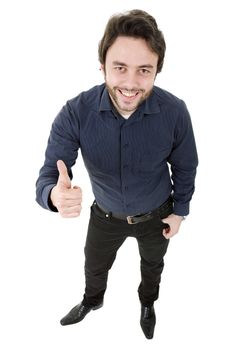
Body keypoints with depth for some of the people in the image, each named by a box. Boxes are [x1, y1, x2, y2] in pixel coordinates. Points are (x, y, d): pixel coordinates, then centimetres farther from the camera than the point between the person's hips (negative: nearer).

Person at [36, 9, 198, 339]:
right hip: (106, 215, 1)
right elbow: (48, 175, -28)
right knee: (95, 267, 27)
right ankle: (92, 301, 62)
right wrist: (56, 194, -51)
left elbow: (184, 167, -11)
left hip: (156, 215, 0)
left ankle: (147, 303, 63)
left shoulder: (175, 112, -30)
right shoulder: (75, 113, -30)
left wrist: (179, 211, -1)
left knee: (152, 265, 29)